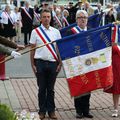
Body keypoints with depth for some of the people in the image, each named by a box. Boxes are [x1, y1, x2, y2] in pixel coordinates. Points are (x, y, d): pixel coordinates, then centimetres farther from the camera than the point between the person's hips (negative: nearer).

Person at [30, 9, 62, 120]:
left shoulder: (56, 32, 6)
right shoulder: (35, 32, 2)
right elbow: (32, 49, 4)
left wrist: (60, 63, 3)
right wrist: (33, 64, -1)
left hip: (53, 63, 1)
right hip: (40, 63, -1)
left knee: (51, 89, 8)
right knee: (42, 88, 5)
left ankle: (51, 110, 17)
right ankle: (42, 111, 15)